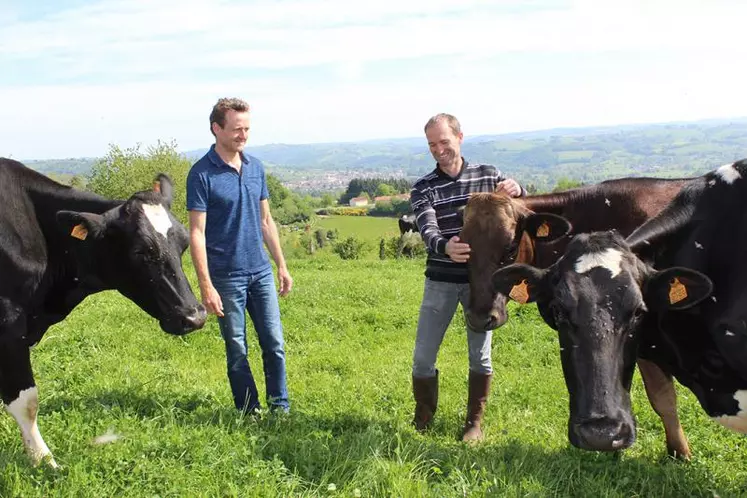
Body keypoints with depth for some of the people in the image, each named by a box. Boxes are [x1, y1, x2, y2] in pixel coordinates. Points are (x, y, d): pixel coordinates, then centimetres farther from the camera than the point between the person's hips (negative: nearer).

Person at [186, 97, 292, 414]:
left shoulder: (255, 167, 7)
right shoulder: (202, 174, -10)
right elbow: (197, 233, -12)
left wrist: (282, 266, 13)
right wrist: (206, 286, -17)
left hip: (261, 272, 5)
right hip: (226, 277, -5)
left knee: (274, 343, 7)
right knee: (237, 351, 6)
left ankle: (280, 409, 21)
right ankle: (249, 414, 19)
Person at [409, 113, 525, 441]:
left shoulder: (488, 176, 2)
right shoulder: (423, 188, -1)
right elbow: (428, 231, -17)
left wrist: (518, 192, -21)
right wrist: (445, 247, -41)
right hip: (441, 281, 0)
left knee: (480, 355, 6)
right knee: (423, 356, 3)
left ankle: (474, 423, 23)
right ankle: (422, 420, 24)